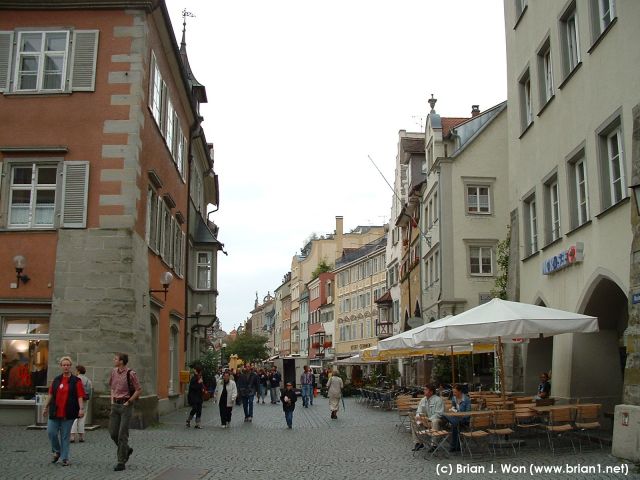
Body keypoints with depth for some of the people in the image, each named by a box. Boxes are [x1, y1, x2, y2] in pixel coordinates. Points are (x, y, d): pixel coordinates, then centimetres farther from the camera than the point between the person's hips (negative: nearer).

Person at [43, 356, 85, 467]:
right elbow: (51, 394, 16)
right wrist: (46, 406, 17)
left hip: (68, 414, -3)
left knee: (65, 436, 2)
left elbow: (80, 396, -8)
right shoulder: (56, 380, 9)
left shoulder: (76, 381, -3)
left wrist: (81, 409, -17)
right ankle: (57, 451, 25)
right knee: (51, 432, 0)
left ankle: (65, 458, 11)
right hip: (55, 412, 4)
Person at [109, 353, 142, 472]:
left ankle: (121, 462, 3)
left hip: (126, 406, -7)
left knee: (122, 435, -5)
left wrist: (128, 402, -13)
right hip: (115, 405, 7)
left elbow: (139, 390, -11)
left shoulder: (130, 374, -14)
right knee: (113, 433, 7)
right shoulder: (114, 372, 7)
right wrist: (112, 399, 11)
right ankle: (127, 450, 31)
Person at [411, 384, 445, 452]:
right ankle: (418, 442, -3)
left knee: (435, 421, -40)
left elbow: (439, 414, -21)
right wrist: (418, 416, -14)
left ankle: (433, 445, -35)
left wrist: (429, 419, -28)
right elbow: (418, 411, 10)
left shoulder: (438, 400, -14)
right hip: (426, 419, 7)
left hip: (435, 419, -7)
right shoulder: (423, 400, 7)